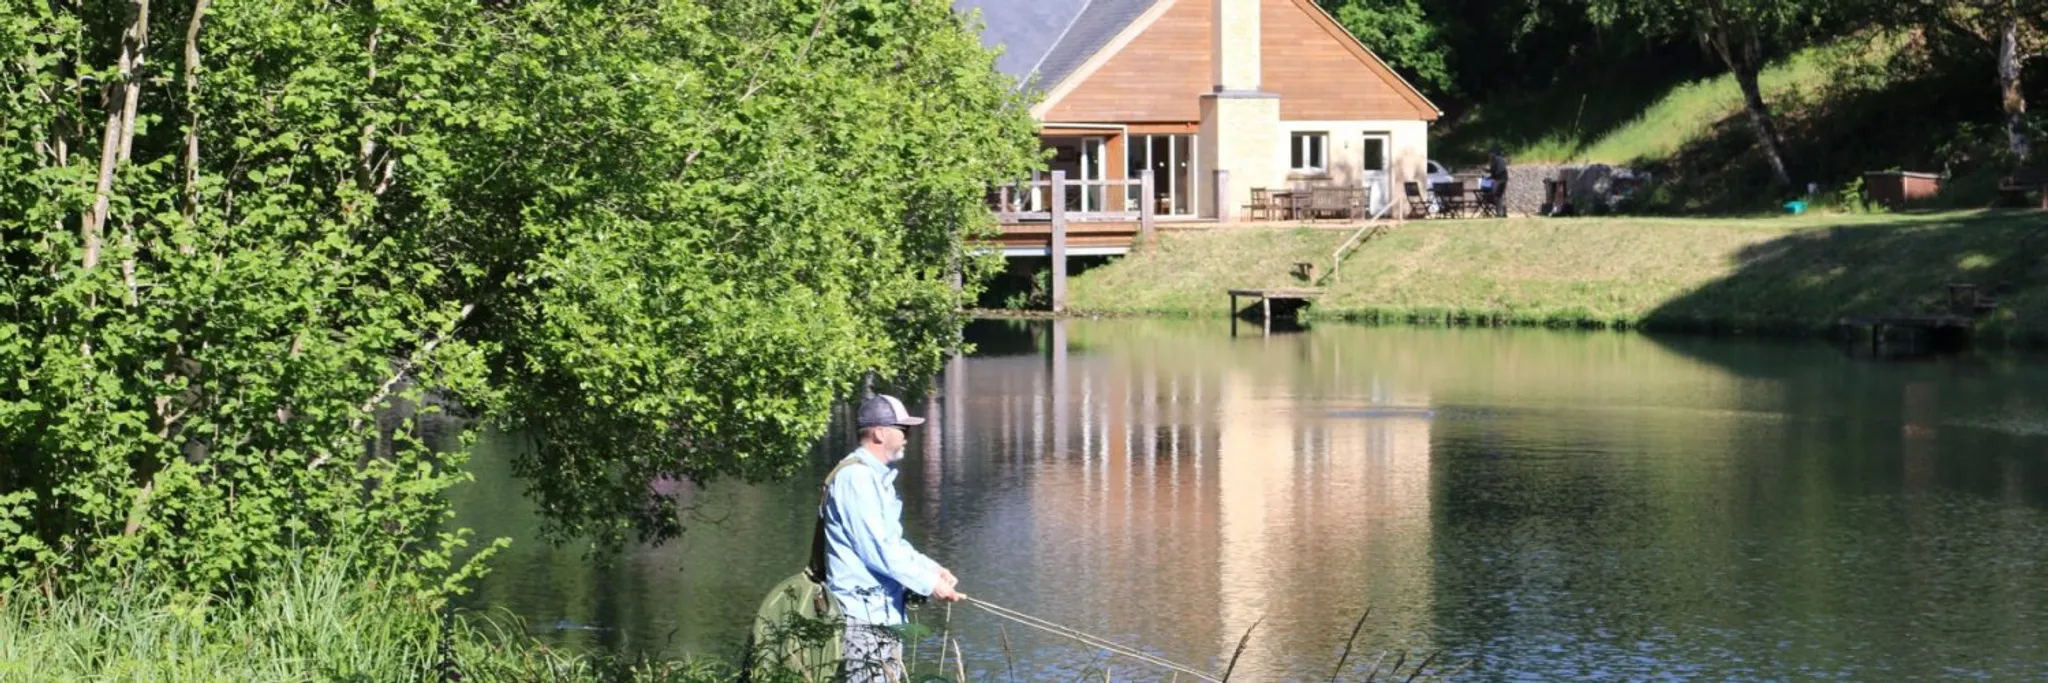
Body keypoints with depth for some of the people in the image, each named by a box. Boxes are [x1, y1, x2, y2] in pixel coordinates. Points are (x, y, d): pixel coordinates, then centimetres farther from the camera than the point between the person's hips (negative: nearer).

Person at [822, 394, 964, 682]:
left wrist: (931, 569, 9)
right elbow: (877, 549, -20)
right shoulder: (855, 477, -15)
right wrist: (929, 584, -16)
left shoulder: (878, 477, 19)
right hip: (862, 615, -11)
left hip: (882, 613, 11)